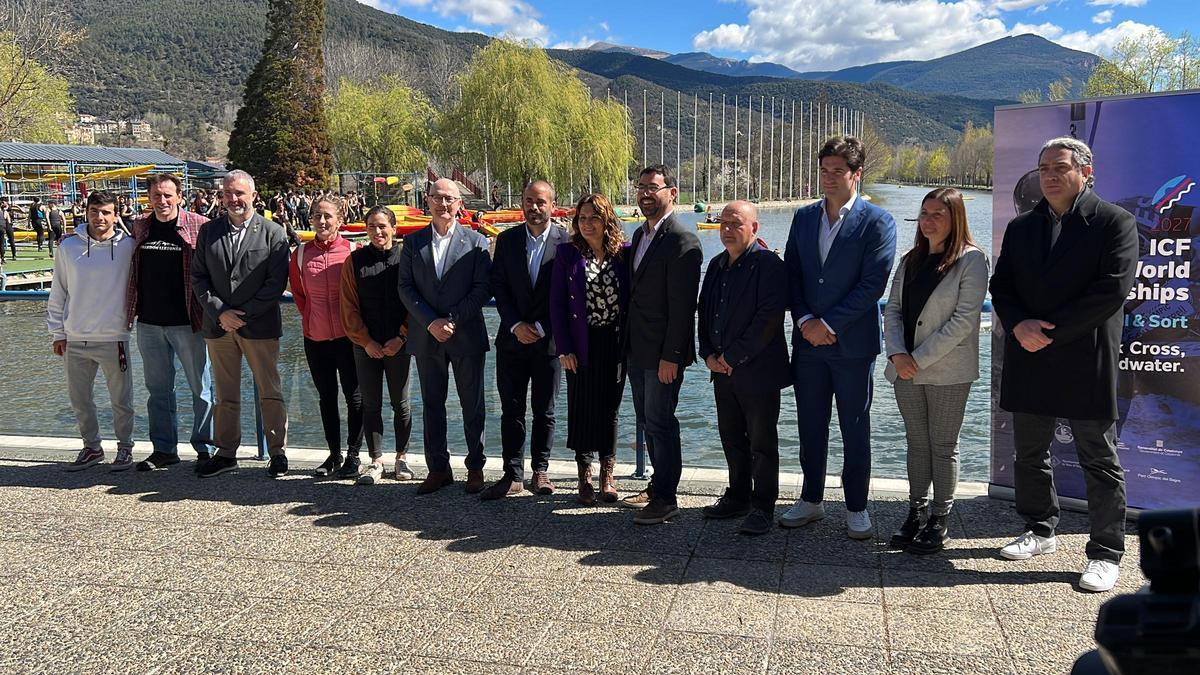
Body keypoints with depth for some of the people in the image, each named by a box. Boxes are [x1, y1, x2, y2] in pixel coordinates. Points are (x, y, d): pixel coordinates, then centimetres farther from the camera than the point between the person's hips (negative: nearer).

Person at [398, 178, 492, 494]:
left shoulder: (476, 242, 0)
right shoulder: (413, 242, 7)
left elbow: (483, 288, -6)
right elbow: (405, 287, 2)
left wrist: (452, 320, -14)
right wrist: (431, 322, -11)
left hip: (467, 336, -2)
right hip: (426, 337, 2)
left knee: (473, 406, 5)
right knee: (432, 406, 8)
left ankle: (475, 468, 18)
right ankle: (438, 468, 19)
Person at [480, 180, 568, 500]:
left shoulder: (567, 241, -5)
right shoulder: (507, 239, 5)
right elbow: (498, 287, 4)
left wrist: (540, 328, -11)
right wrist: (516, 325, -8)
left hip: (548, 340, -2)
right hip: (513, 339, 2)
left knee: (544, 411, 8)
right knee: (511, 411, 4)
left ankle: (540, 471, 21)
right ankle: (513, 475, 11)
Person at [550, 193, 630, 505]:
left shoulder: (624, 254, 1)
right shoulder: (567, 254, -2)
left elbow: (632, 300, 3)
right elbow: (557, 304, -3)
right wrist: (564, 348, -8)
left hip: (615, 344, 1)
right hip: (581, 346, -1)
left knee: (610, 409, 10)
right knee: (581, 409, 5)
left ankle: (607, 474, 23)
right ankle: (585, 476, 19)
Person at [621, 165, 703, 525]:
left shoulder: (682, 239, -15)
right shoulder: (640, 234, 13)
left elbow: (682, 304, -19)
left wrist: (671, 356, -20)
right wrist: (630, 343, 14)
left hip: (663, 352, -9)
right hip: (638, 349, 9)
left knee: (660, 423, -1)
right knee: (648, 420, 17)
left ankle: (665, 498, 11)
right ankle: (657, 485, 30)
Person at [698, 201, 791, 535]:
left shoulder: (768, 264, -11)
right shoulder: (717, 265, 13)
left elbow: (769, 319, -19)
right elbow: (705, 310, 17)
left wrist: (733, 356, -16)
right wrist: (708, 354, 2)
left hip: (757, 369, -7)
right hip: (722, 369, 7)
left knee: (762, 442, 2)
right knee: (732, 438, 16)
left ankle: (762, 507, 13)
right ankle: (738, 497, 30)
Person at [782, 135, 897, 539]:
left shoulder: (877, 222, -5)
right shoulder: (804, 217, 10)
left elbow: (874, 283, -12)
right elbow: (791, 275, 7)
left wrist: (829, 323, -15)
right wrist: (806, 321, -8)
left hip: (853, 343, -4)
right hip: (808, 340, 4)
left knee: (855, 430, 7)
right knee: (810, 426, 12)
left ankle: (856, 508, 19)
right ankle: (811, 501, 26)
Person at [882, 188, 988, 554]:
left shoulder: (972, 259, -6)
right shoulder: (910, 261, 13)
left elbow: (964, 319, -13)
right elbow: (892, 309, 8)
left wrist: (920, 358, -15)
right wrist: (897, 353, -9)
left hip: (948, 370, -5)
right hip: (906, 369, 5)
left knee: (943, 446, 3)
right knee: (917, 442, 12)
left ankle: (939, 521, 12)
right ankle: (916, 513, 21)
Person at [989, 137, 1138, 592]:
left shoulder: (1114, 222, -3)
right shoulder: (1020, 227, 13)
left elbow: (1113, 288, -14)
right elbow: (1001, 287, 10)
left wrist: (1051, 331, -16)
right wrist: (1019, 326, -10)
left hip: (1086, 365, -5)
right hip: (1029, 360, 6)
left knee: (1099, 461, 3)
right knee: (1029, 454, 15)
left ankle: (1106, 554, 14)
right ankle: (1040, 531, 33)